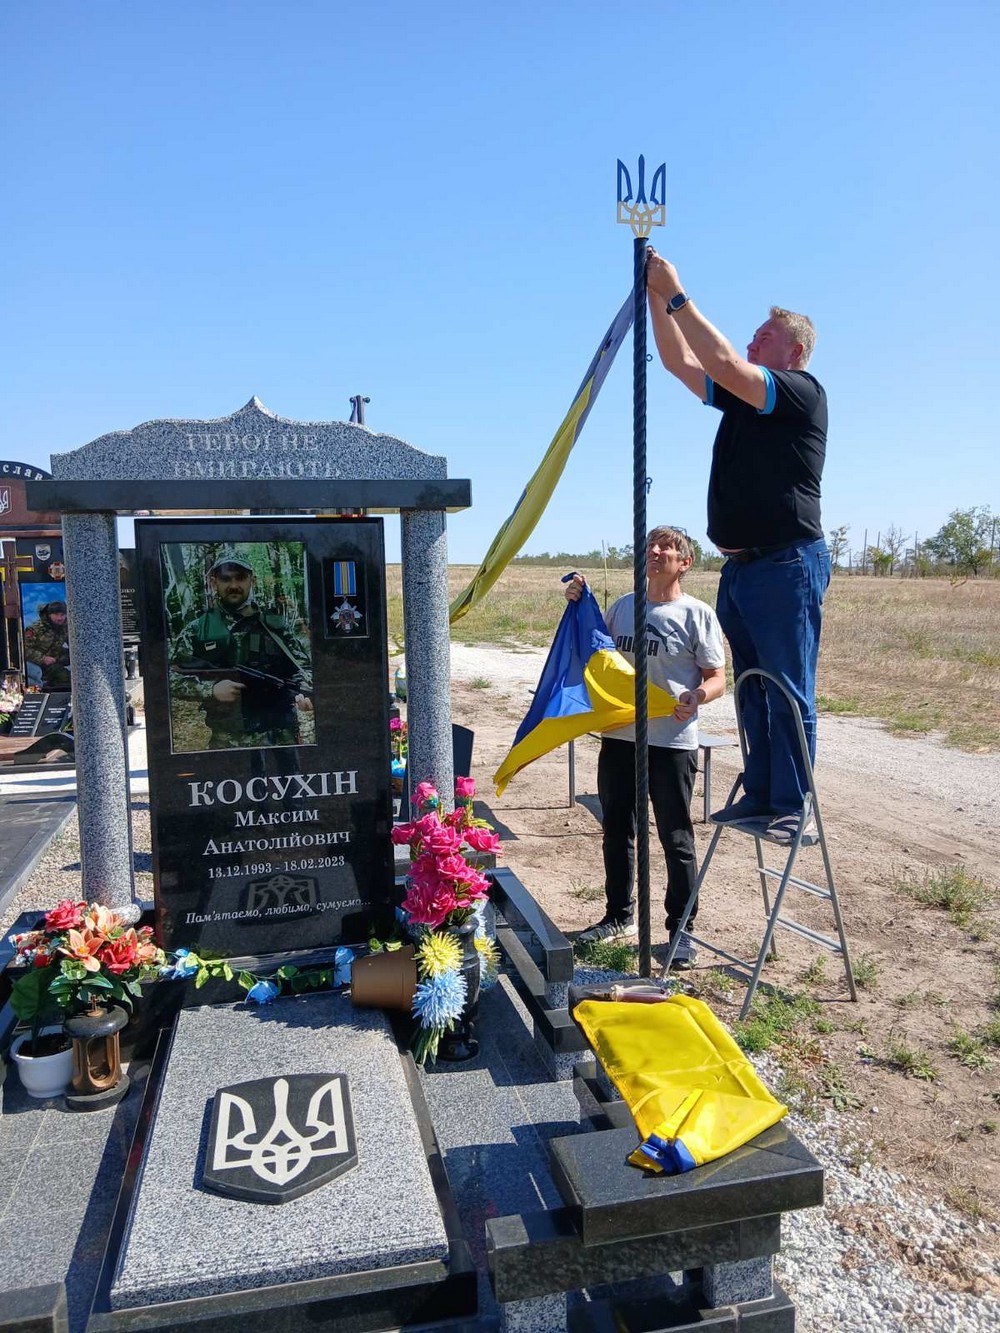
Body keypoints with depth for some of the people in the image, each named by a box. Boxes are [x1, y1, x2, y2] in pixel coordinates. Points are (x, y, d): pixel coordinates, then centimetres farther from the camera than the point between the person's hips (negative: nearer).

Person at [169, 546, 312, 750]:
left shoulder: (275, 625, 6)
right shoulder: (196, 631, 5)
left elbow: (303, 667, 5)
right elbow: (170, 678, 3)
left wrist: (305, 693, -17)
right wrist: (211, 689, -12)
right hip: (224, 741, 0)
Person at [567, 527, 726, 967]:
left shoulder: (696, 614, -5)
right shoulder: (623, 606, 10)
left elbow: (717, 678, -6)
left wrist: (700, 695, -28)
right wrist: (578, 607, 7)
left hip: (672, 742, -5)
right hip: (619, 737, 6)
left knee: (676, 839, 4)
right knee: (616, 832, 16)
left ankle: (681, 929, 20)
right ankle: (619, 917, 33)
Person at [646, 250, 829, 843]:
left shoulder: (803, 392, -6)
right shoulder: (742, 397, 17)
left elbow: (724, 364, -18)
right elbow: (680, 361, 18)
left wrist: (676, 294, -12)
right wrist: (656, 296, 9)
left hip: (787, 565, -8)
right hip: (740, 567, 9)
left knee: (789, 694, -5)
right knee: (754, 692, 11)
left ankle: (791, 807, 2)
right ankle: (759, 794, 19)